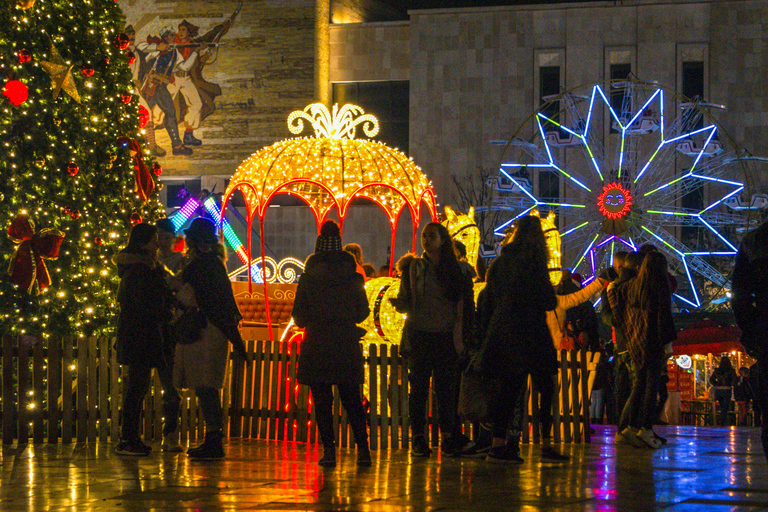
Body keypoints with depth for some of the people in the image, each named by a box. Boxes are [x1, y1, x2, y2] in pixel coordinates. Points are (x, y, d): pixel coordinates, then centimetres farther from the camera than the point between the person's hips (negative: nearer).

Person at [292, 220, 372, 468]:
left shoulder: (308, 278, -4)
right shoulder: (352, 277, 0)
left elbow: (298, 315, -1)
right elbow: (363, 311, 6)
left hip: (317, 344, -2)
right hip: (347, 343, 2)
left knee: (322, 401, 3)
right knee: (351, 400, 9)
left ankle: (328, 449, -2)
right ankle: (363, 448, 2)